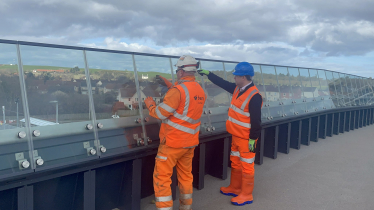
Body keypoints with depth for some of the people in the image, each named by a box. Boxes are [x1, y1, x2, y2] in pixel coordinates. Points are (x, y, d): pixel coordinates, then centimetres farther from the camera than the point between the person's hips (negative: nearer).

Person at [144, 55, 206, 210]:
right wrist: (169, 85, 26)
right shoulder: (200, 90, 6)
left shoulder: (177, 90, -19)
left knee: (161, 177, 3)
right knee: (186, 176, 18)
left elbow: (162, 114, -15)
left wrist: (150, 105, 5)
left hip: (173, 142, -8)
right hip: (190, 142, 8)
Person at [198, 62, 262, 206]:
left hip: (246, 138, -9)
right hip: (236, 136, 9)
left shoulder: (254, 96, -23)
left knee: (246, 166, 3)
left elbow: (256, 121, -23)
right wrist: (208, 74, 19)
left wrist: (253, 139, -21)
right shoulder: (237, 89, 4)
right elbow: (223, 83, 18)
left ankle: (246, 195, 17)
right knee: (235, 163, 20)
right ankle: (235, 188, 36)